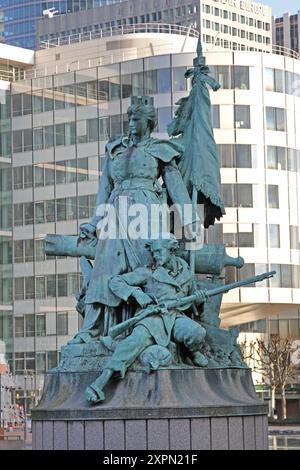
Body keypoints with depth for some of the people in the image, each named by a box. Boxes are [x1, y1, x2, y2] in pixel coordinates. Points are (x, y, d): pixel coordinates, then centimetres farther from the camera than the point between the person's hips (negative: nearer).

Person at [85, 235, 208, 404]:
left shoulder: (187, 274, 18)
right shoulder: (148, 273, 10)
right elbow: (115, 282, 7)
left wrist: (199, 298, 8)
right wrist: (136, 293, -9)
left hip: (177, 317, 2)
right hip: (153, 316, -2)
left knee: (197, 333, -34)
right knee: (136, 340, -36)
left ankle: (193, 352, 5)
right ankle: (101, 381, -47)